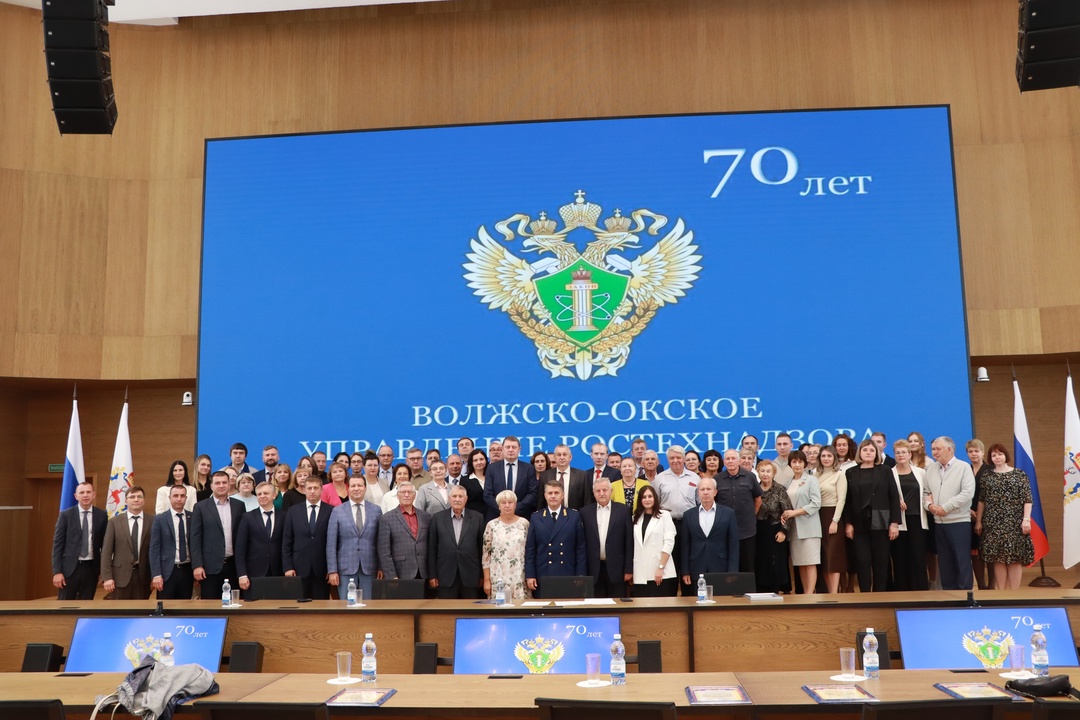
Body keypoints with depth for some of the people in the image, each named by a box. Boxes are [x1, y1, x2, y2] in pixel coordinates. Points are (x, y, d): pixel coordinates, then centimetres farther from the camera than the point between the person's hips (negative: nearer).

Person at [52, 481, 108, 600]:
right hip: (70, 568, -2)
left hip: (91, 568, 2)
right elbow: (57, 544, -2)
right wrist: (57, 571, -9)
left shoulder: (101, 516, 2)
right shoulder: (66, 515, -2)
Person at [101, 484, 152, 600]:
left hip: (143, 575, 0)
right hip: (121, 575, 0)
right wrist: (107, 577, -6)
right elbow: (106, 551, 1)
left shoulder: (152, 522, 2)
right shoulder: (115, 522, 2)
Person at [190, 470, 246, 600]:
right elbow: (195, 538, -2)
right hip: (211, 566, -2)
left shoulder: (239, 505, 8)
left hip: (233, 565, 2)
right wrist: (197, 565, -9)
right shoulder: (201, 507, 1)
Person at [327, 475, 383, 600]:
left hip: (369, 569, 1)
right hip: (346, 569, -1)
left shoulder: (376, 510, 6)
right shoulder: (337, 511, 3)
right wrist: (332, 570, -5)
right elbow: (331, 544, 1)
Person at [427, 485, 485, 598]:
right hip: (446, 576, 0)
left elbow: (482, 547, 5)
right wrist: (432, 575, 1)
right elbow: (432, 547, 4)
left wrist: (483, 575, 5)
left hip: (470, 577, 0)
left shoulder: (477, 518, 4)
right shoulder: (438, 518, 4)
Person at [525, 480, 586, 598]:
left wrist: (580, 576, -2)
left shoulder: (574, 516, 5)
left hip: (568, 576, 0)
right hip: (543, 576, 0)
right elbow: (530, 549, 5)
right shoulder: (536, 517, 6)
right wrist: (529, 575, -1)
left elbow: (581, 548, 3)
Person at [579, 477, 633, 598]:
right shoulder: (585, 512, 6)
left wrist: (629, 569, -2)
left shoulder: (623, 510, 2)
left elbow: (629, 541, 1)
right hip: (594, 570, 1)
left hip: (616, 569, -1)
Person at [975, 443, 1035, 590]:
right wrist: (978, 521, 8)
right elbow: (982, 500, 11)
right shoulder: (987, 477, 9)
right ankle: (1000, 592, 8)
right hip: (993, 523, 2)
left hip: (1014, 523, -2)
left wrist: (1026, 519, -11)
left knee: (1015, 557, -2)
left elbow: (1027, 499, -2)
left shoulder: (1019, 474, 2)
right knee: (997, 558, 2)